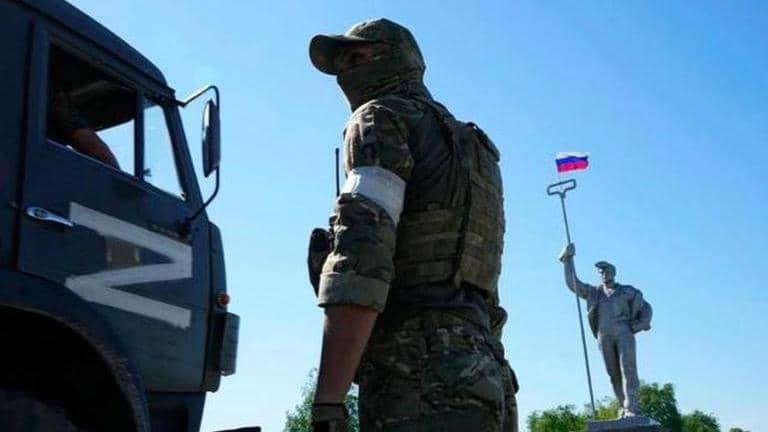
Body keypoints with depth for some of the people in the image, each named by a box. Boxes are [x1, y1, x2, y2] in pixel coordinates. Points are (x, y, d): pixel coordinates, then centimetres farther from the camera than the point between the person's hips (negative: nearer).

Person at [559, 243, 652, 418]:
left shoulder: (627, 292, 16)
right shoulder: (594, 292, 20)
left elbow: (646, 308, 20)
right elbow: (572, 283, 16)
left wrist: (639, 325, 3)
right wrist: (569, 260, 10)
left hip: (624, 333, -2)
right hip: (604, 337, 2)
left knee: (628, 368, -16)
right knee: (614, 374, -1)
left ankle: (631, 408, -22)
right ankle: (623, 409, 1)